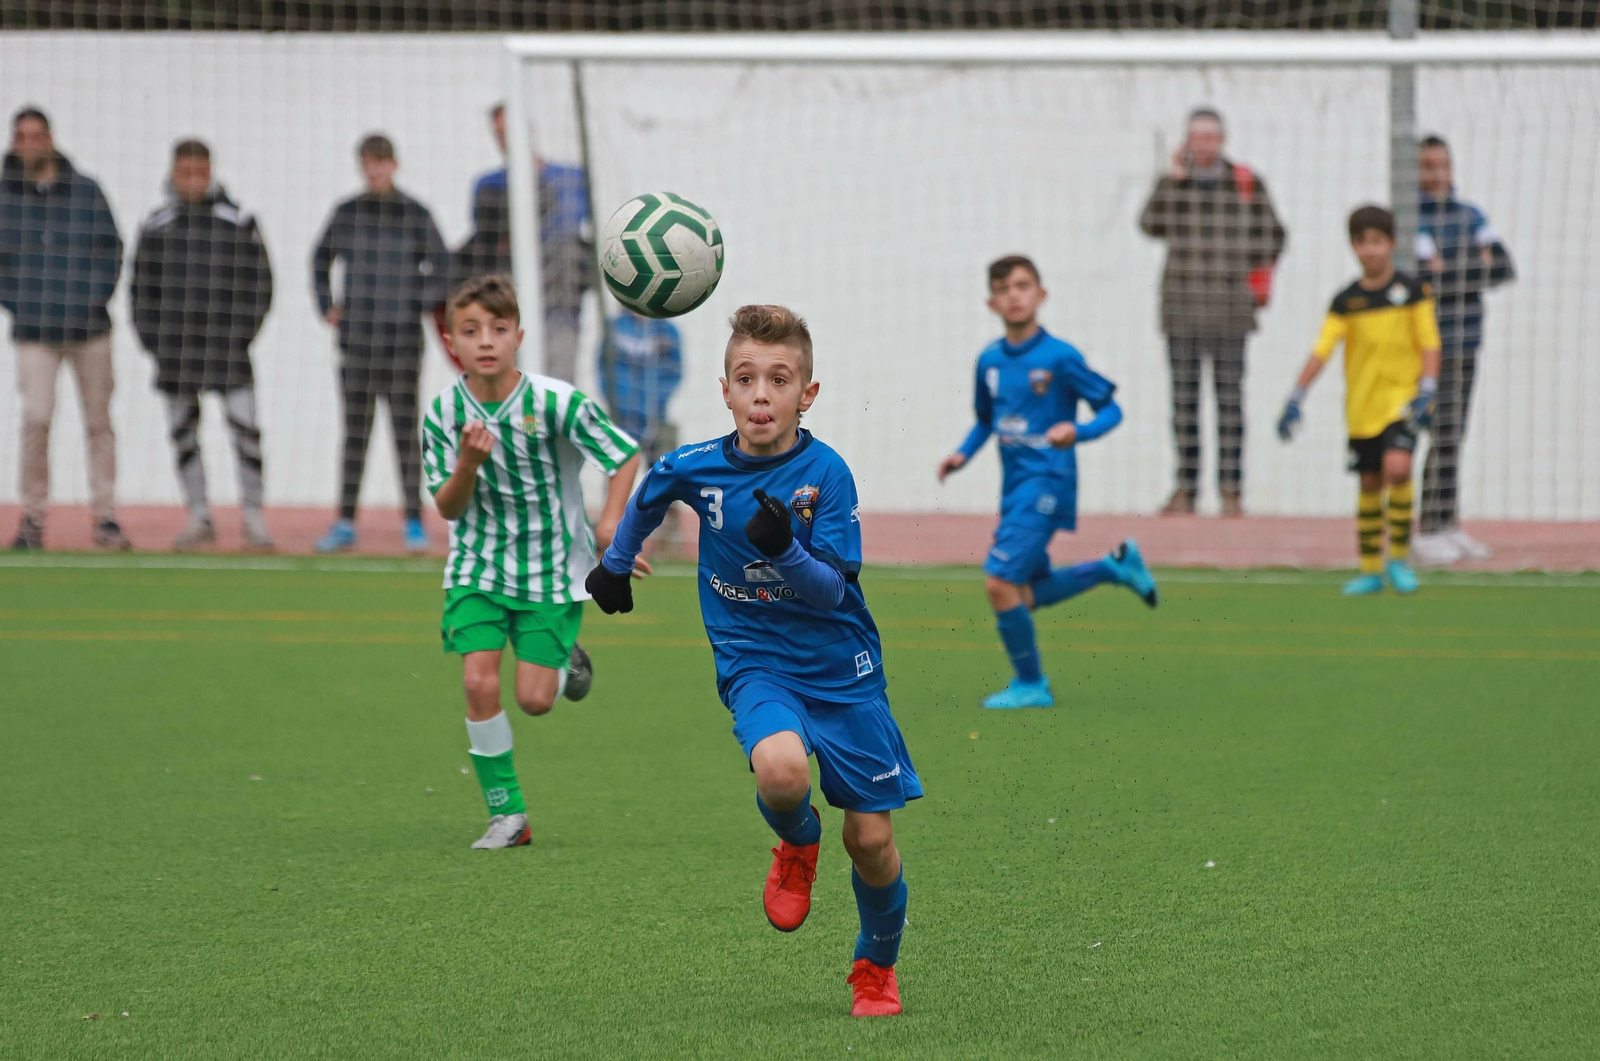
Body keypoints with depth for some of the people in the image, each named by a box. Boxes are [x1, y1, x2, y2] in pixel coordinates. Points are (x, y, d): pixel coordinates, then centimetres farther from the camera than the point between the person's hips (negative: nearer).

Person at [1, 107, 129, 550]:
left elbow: (111, 247, 9)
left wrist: (97, 296, -1)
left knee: (99, 423, 5)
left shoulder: (86, 190, 4)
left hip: (89, 328, 2)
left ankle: (105, 518, 13)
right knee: (36, 418, -14)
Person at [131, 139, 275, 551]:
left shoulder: (239, 221, 3)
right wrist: (154, 340, 1)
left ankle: (253, 516, 3)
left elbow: (259, 283, 4)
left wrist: (241, 335, -5)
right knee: (182, 433, 4)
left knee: (246, 430, -7)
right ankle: (199, 518, 12)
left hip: (226, 347, -2)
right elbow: (142, 286, 11)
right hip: (174, 351, 2)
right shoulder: (157, 224, 8)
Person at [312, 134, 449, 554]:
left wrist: (419, 306, -1)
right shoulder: (346, 213, 6)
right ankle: (346, 523, 9)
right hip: (355, 337, 2)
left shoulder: (415, 215, -1)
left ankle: (414, 521, 2)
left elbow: (440, 266, 6)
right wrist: (327, 306, 13)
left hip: (402, 335, -2)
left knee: (405, 428, -2)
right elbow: (321, 259, 20)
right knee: (355, 431, 6)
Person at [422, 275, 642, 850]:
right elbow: (447, 508, -6)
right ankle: (507, 814, -1)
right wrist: (468, 464, -26)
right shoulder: (444, 412, -10)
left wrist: (611, 522, -21)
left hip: (553, 567, -2)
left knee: (534, 698, -6)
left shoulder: (556, 402, -18)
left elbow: (625, 455, -7)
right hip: (479, 568, 2)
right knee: (480, 683, -14)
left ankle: (567, 662, 31)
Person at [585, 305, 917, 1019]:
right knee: (780, 768, -32)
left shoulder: (825, 473, -15)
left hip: (841, 667, -1)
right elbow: (648, 493, 17)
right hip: (755, 665, 1)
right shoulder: (695, 468, -8)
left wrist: (784, 549, -36)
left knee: (871, 839, 2)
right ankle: (798, 844, 4)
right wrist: (616, 561, 30)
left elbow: (831, 591, -18)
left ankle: (876, 964, 31)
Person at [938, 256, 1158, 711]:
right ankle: (1115, 565, 35)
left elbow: (1111, 409, -7)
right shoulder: (990, 360, 7)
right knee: (1028, 594, 15)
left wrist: (1076, 431, -25)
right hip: (1015, 486, 8)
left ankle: (1030, 685, 0)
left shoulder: (1059, 357, -11)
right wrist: (963, 454, 5)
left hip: (1048, 481, -8)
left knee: (1000, 580, -16)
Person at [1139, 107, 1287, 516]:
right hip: (1182, 309, 1)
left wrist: (1256, 285, 6)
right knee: (1184, 398, 3)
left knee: (1230, 398, -2)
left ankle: (1231, 488, 0)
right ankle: (1185, 486, 7)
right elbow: (1151, 224, -10)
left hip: (1230, 313, -1)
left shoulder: (1247, 184, 4)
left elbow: (1272, 236, 12)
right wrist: (1173, 181, -14)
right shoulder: (1173, 182, 6)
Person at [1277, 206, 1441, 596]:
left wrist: (1427, 392, -13)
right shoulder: (1346, 301, 2)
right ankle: (1371, 570, 19)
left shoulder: (1412, 291, -2)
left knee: (1397, 467, -22)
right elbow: (1321, 351, -2)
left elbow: (1430, 344, -1)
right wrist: (1296, 398, -10)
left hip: (1402, 397, -3)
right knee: (1370, 484, 8)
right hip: (1362, 404, 3)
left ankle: (1400, 556, -6)